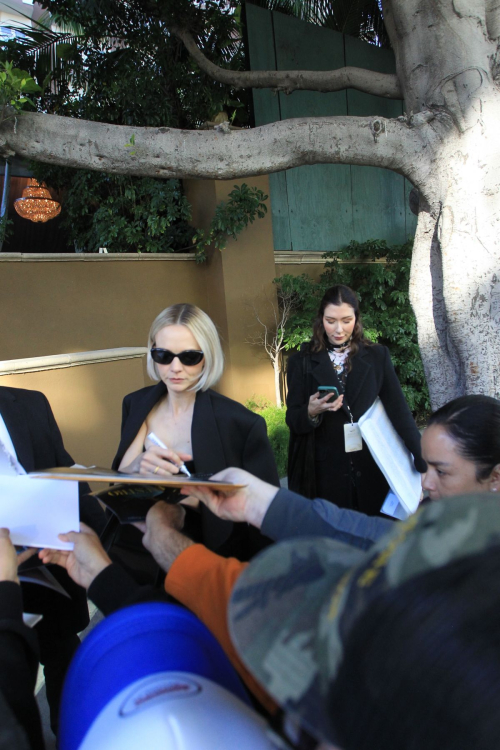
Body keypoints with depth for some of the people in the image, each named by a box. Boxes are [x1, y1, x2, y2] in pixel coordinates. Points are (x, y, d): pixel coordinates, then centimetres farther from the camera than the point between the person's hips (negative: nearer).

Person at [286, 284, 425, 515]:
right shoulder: (302, 361, 2)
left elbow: (399, 411, -2)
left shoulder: (377, 357, 3)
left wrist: (423, 462, -14)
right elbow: (292, 420, 1)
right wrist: (311, 412, -21)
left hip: (370, 470, 1)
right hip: (325, 473, 0)